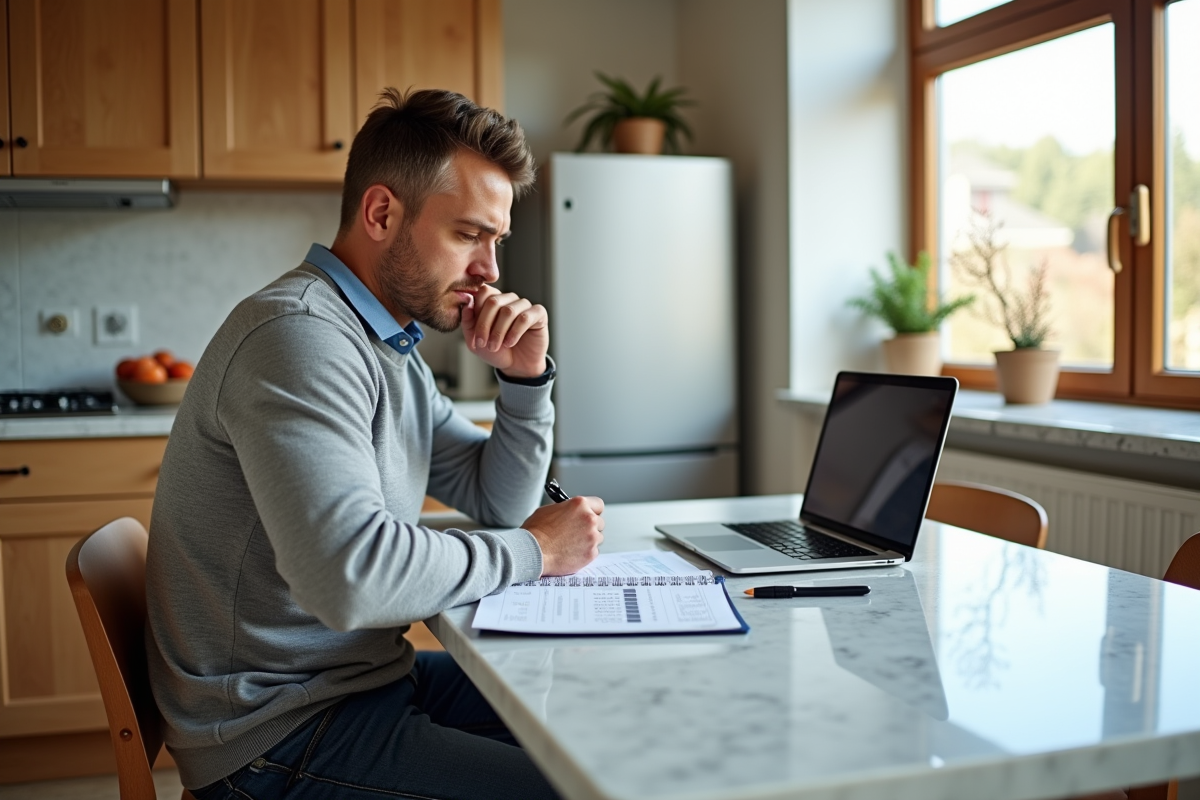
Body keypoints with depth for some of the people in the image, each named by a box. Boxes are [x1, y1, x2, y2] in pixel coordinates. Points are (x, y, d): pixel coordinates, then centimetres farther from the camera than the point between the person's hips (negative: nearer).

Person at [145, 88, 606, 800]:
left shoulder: (392, 348, 11)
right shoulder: (298, 335, -21)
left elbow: (499, 504, 16)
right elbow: (353, 574, -33)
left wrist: (527, 378, -1)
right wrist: (533, 551, -18)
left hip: (369, 675, 10)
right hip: (283, 732, -9)